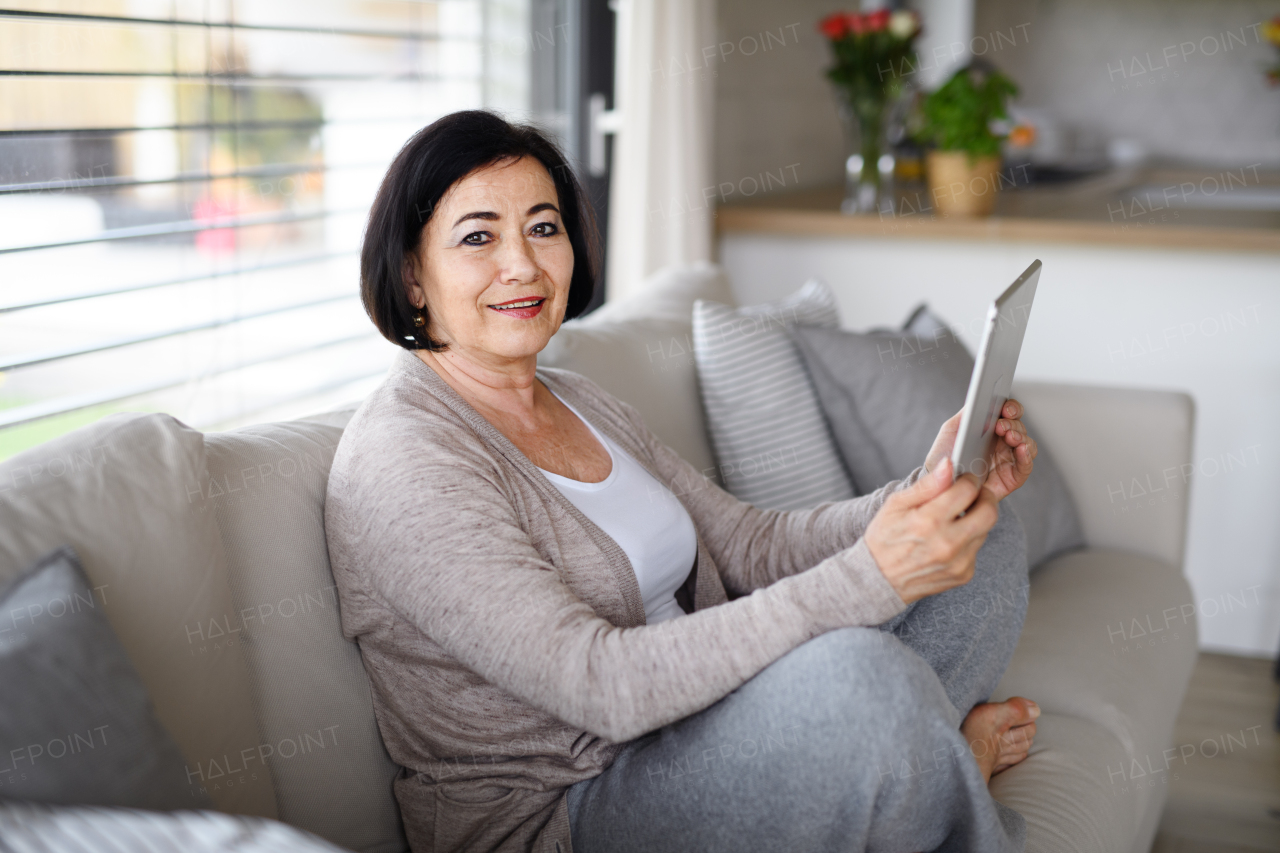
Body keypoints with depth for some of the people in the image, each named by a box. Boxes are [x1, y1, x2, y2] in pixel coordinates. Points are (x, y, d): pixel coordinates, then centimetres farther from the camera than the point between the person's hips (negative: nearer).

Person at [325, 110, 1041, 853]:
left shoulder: (581, 403, 11)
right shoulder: (400, 463, -17)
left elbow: (754, 545, 7)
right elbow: (602, 685, -27)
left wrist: (931, 490, -10)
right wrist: (868, 577, -32)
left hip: (690, 742, 8)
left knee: (988, 542, 7)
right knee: (857, 674, -32)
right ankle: (953, 757, -2)